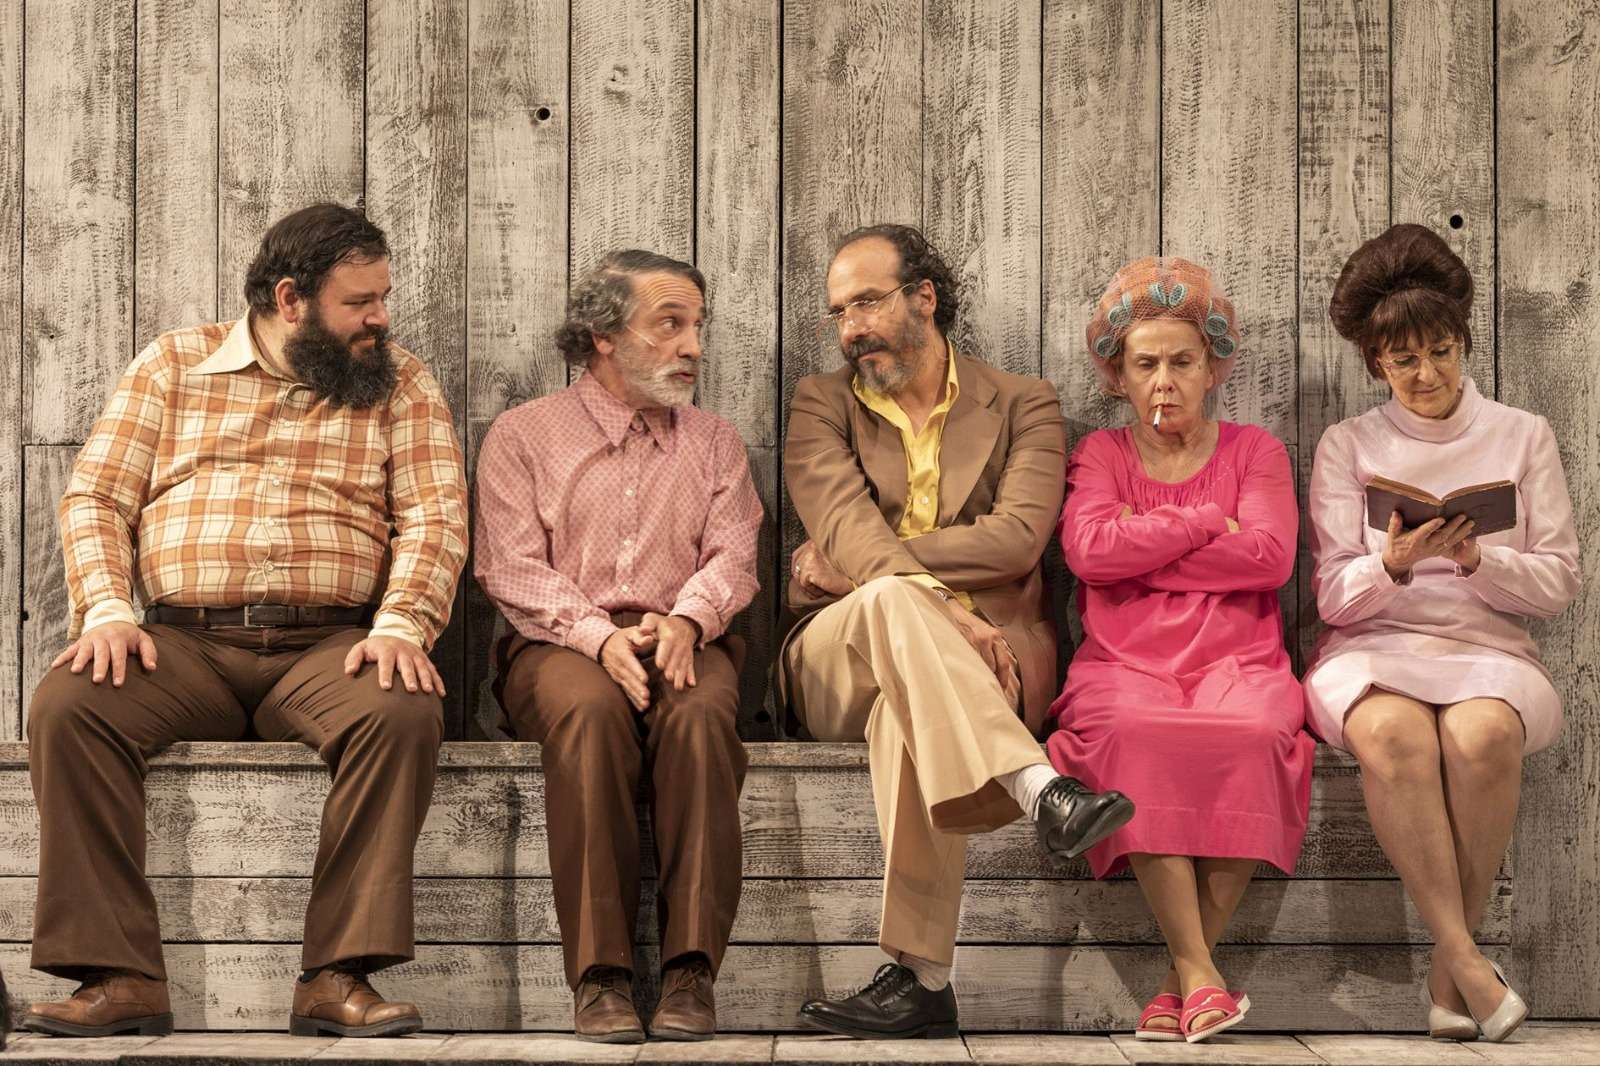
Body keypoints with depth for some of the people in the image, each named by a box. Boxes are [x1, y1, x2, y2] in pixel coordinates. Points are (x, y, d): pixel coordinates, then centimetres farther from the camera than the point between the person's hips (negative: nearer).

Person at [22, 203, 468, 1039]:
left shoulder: (400, 383, 13)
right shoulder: (174, 365, 14)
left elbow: (435, 515, 1)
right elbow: (94, 498, 9)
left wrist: (401, 626, -17)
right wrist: (106, 609, -10)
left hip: (329, 646, 0)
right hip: (181, 641, 1)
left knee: (405, 713, -33)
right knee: (64, 706, -27)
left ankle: (337, 976, -28)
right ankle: (120, 977, -24)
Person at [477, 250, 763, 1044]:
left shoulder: (714, 442, 21)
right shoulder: (523, 434, 12)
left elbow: (733, 556, 8)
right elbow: (511, 568, 0)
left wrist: (686, 620, -15)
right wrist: (601, 637, -16)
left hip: (683, 643, 2)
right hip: (560, 644, -2)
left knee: (702, 711, -34)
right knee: (590, 708, -37)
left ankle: (691, 970, -34)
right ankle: (600, 974, -34)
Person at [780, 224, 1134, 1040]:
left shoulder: (1023, 405, 13)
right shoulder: (822, 404, 14)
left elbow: (1017, 537, -5)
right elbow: (845, 532, -6)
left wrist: (861, 561, -8)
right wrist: (944, 613, -24)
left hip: (980, 659, 0)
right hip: (837, 662, 1)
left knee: (909, 706, -37)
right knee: (892, 602, -36)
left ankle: (921, 977, -42)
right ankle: (1040, 791, -51)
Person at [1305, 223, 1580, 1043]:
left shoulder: (1522, 437, 14)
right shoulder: (1348, 446, 12)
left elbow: (1557, 585, 9)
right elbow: (1335, 599, 6)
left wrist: (1478, 558, -10)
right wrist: (1393, 565, -15)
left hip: (1488, 646, 0)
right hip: (1373, 647, 0)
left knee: (1483, 734, -36)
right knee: (1392, 730, -37)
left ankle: (1447, 971, -21)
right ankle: (1467, 962, -30)